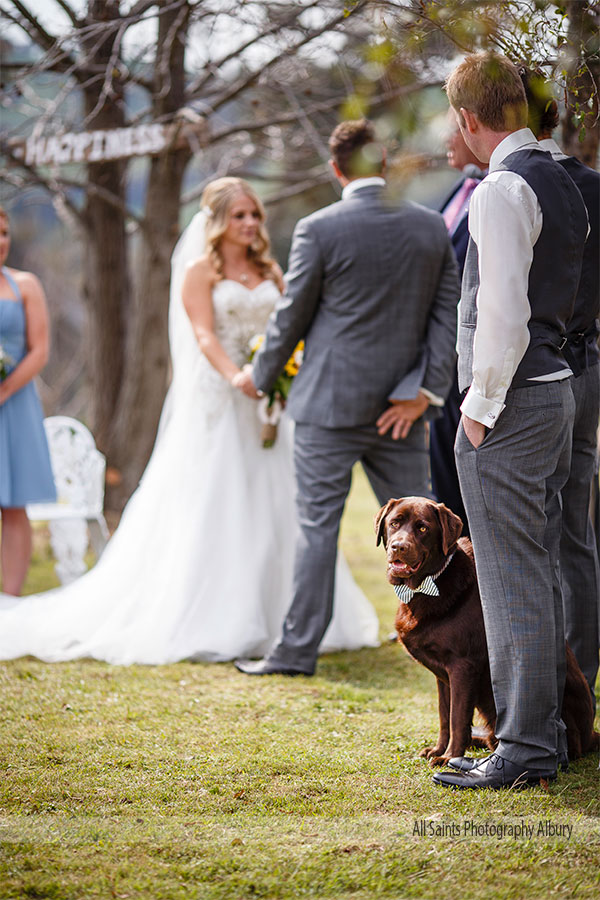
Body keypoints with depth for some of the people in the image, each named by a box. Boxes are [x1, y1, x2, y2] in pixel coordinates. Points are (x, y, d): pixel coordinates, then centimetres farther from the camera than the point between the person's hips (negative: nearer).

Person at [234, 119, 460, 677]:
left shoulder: (319, 229, -10)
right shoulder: (430, 226, 3)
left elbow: (292, 317, -2)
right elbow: (448, 314, 1)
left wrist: (259, 377, 13)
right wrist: (424, 390, -1)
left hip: (331, 402, -4)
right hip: (402, 402, 4)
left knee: (318, 525, 1)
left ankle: (298, 648, 5)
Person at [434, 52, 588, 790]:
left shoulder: (503, 189, -15)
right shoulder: (562, 185, 14)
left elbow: (503, 311, -22)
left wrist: (480, 407, -14)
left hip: (510, 404, -10)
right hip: (556, 390, 10)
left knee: (513, 581, -5)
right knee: (539, 572, 16)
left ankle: (525, 749, 0)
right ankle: (544, 731, 23)